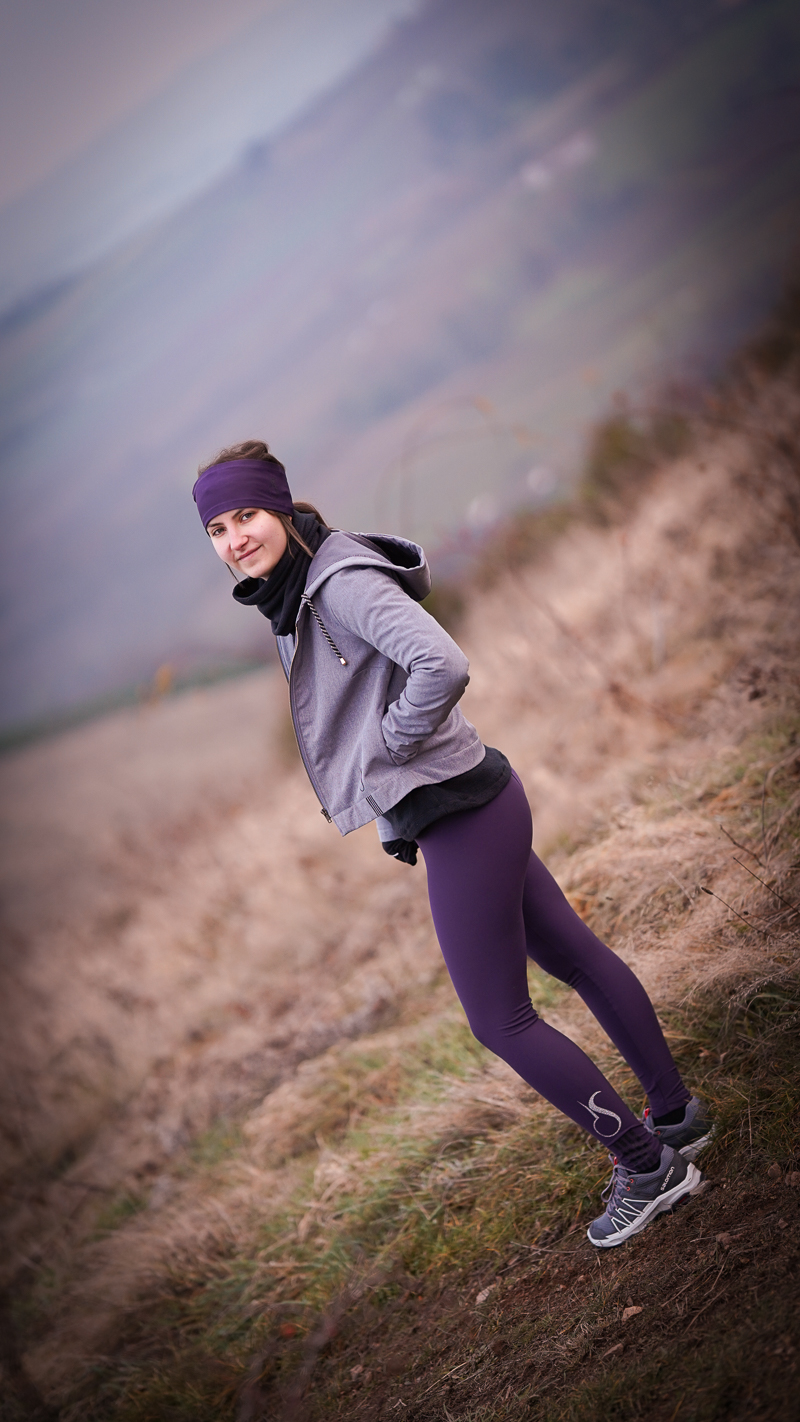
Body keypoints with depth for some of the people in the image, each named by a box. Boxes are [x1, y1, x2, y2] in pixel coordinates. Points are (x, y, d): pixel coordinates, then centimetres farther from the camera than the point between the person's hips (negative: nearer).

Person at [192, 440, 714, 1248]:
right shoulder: (291, 595, 9)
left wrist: (390, 744, -19)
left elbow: (442, 666, -34)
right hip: (469, 808, 10)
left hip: (455, 815, -10)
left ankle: (649, 1166, 14)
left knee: (501, 1021, 0)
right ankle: (673, 1116, 38)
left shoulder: (342, 582, -21)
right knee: (576, 958, 22)